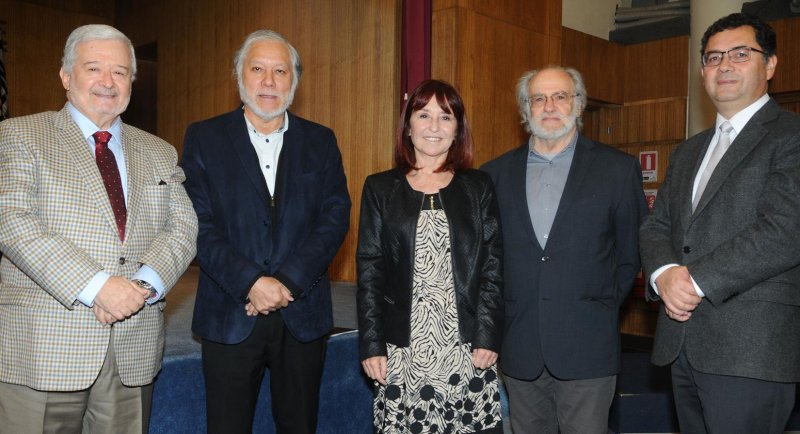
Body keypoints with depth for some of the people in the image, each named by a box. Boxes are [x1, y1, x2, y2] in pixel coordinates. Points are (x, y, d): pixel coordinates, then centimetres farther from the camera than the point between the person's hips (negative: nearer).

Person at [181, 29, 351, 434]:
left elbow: (335, 217, -2)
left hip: (303, 314, 2)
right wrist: (251, 283, -16)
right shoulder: (204, 138, 3)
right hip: (230, 316, -1)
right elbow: (199, 224, -6)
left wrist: (288, 282, -13)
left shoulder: (320, 141, 7)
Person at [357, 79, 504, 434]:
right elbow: (369, 271, 3)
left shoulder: (479, 187, 7)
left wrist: (488, 337, -5)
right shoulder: (380, 188, 6)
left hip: (467, 347, 0)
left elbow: (493, 267, 4)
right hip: (401, 349, 0)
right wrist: (371, 345, -3)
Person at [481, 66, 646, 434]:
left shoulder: (618, 169, 3)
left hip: (587, 348, -2)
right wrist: (497, 315, 5)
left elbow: (632, 252, 6)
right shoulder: (496, 173, 7)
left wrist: (605, 305, 2)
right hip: (518, 349, 2)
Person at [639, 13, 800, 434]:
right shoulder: (688, 151, 19)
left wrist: (697, 280, -15)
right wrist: (663, 273, -8)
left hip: (750, 348, -6)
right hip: (682, 342, 7)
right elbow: (655, 225, 13)